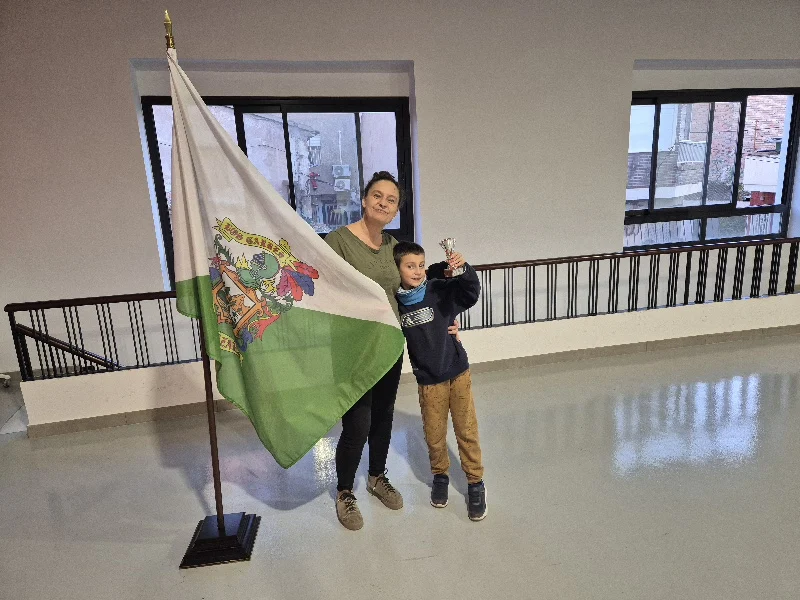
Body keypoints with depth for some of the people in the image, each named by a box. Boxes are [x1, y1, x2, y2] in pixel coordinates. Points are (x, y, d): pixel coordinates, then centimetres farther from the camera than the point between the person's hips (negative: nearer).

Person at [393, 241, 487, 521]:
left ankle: (475, 483, 27)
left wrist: (463, 269, -40)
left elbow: (471, 293, -25)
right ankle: (440, 476, 39)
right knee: (434, 436, 13)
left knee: (467, 431, 8)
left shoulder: (439, 291, -12)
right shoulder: (395, 304, -6)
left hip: (457, 373, -1)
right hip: (428, 381, 1)